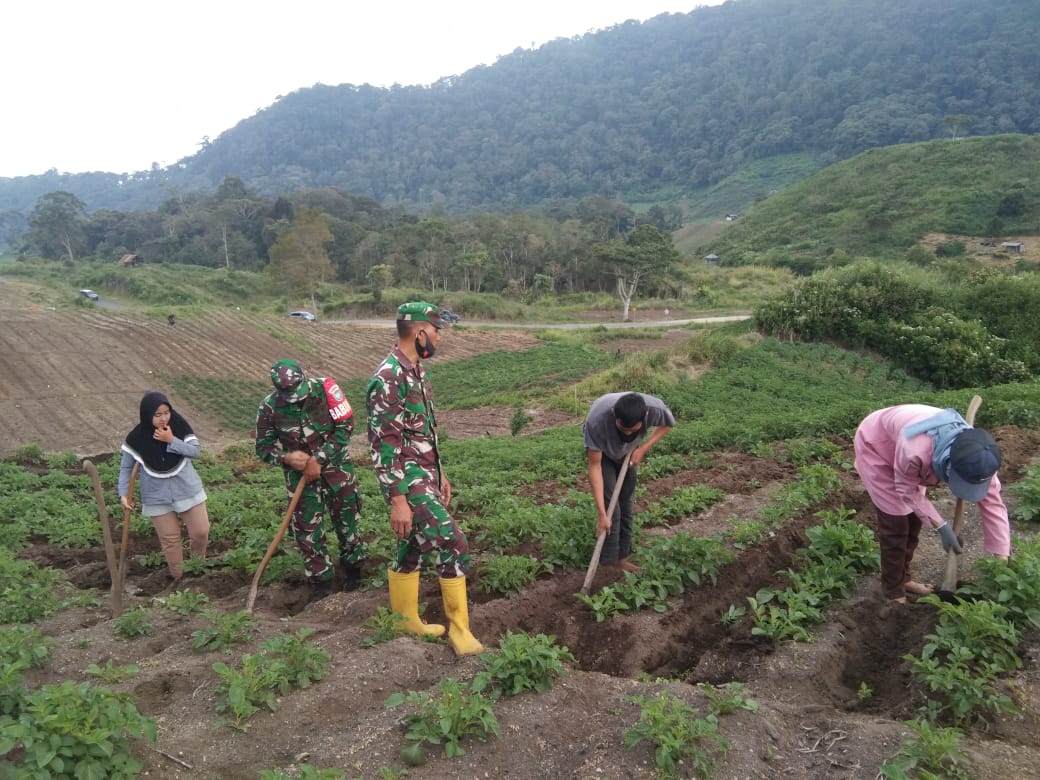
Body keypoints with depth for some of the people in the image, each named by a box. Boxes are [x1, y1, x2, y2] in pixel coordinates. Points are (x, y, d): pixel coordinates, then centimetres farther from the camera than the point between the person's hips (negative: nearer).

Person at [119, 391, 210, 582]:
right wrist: (123, 493, -8)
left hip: (188, 489, 1)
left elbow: (196, 450, -17)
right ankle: (179, 578, 23)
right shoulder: (137, 437, -13)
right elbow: (125, 467, -1)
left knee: (201, 531, 6)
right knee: (170, 539, 7)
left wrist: (172, 441, -27)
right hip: (157, 496, -1)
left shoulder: (179, 426, -11)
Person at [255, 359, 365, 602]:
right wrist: (286, 458, -24)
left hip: (335, 464, -1)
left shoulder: (324, 389, -18)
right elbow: (264, 447, -3)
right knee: (306, 527, 3)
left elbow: (345, 426, -15)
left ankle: (353, 568, 30)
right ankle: (321, 579, 19)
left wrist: (319, 459, -19)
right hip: (300, 472, 1)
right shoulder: (269, 408, -14)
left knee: (345, 517, 9)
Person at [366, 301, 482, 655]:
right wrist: (398, 501, -23)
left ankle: (406, 621, 31)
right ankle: (459, 629, 3)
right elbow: (384, 445, -23)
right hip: (408, 481, -9)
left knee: (413, 548, 17)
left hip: (425, 474, 10)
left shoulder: (415, 370, 10)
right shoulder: (389, 378, -21)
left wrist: (439, 474, 22)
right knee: (453, 543, -10)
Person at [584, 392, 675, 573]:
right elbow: (594, 466, -36)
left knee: (626, 502, 7)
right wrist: (602, 514, -36)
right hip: (603, 452, -3)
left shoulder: (655, 408, -38)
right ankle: (609, 564, 0)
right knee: (611, 506, -11)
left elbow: (667, 424, -10)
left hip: (629, 452, 3)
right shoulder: (596, 420, -45)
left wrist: (643, 449, -21)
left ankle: (622, 557, 21)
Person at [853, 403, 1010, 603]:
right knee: (896, 521, -7)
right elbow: (907, 490, -25)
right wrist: (940, 526, -26)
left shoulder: (977, 456, -28)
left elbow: (993, 505, -20)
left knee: (913, 517, 9)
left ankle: (903, 578, 28)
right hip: (874, 445, -6)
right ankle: (893, 590, 7)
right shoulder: (915, 450, -46)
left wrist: (1002, 560, -20)